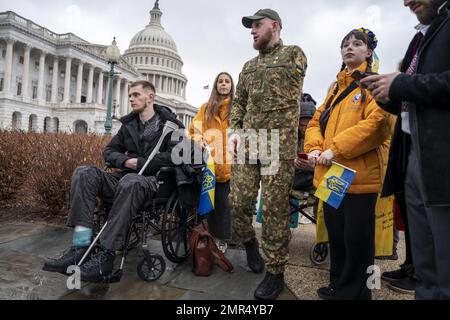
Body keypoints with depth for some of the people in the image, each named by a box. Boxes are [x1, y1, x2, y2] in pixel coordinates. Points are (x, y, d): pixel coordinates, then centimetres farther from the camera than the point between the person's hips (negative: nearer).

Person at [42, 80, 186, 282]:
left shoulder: (169, 123, 2)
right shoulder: (128, 124, 20)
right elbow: (109, 151, 19)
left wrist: (140, 163, -13)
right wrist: (125, 161, -4)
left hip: (153, 181, -6)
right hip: (125, 177, 6)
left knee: (130, 182, -40)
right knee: (84, 173, -18)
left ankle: (106, 256, -36)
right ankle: (81, 247, -29)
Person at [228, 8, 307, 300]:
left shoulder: (294, 54, 9)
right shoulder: (249, 66, 24)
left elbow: (288, 98, 10)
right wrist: (235, 131, 5)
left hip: (279, 145, -5)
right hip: (247, 143, 5)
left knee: (275, 209, -3)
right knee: (239, 202, 2)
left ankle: (276, 273, 12)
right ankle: (249, 242, 32)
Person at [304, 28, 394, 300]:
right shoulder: (336, 87, 21)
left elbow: (378, 122, -17)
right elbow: (317, 121, 18)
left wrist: (336, 149, -19)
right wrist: (315, 148, -2)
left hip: (359, 175, -7)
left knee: (357, 239, 2)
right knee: (336, 235, 16)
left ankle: (355, 292, 19)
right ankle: (337, 286, 32)